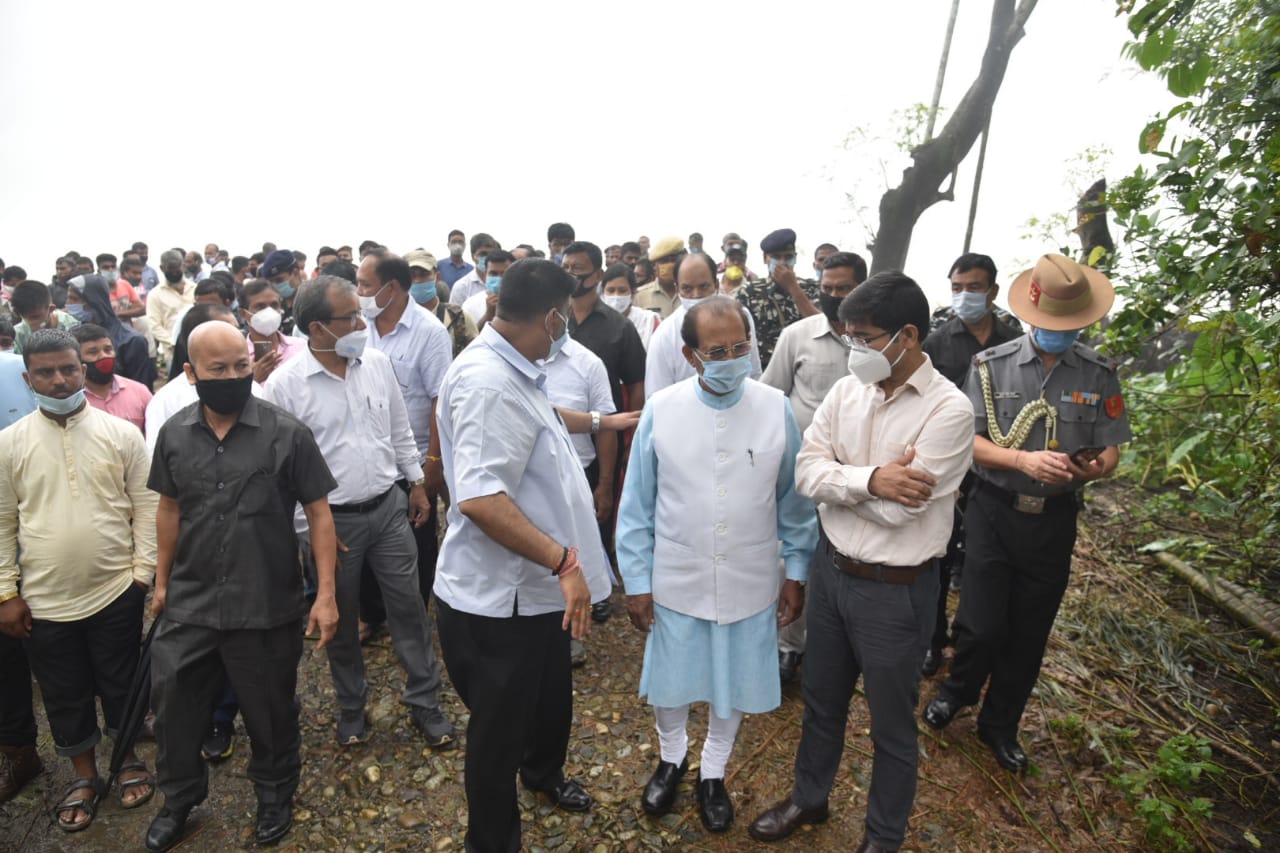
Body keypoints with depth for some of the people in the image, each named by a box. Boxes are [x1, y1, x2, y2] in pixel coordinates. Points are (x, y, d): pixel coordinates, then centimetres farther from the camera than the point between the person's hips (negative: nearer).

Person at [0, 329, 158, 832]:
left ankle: (129, 761, 37)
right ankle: (84, 777, 36)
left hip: (116, 591, -1)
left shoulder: (121, 433, -5)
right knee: (64, 695, 16)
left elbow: (145, 506, -2)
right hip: (44, 600, 2)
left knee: (121, 684, 15)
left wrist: (144, 571, -6)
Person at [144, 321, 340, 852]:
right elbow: (169, 509, 12)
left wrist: (326, 594, -13)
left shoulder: (287, 433, -14)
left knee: (269, 711, 14)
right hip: (188, 605, 4)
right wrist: (162, 581, 15)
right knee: (172, 704, 17)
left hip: (267, 607, -3)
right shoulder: (173, 434, -1)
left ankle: (275, 796, 42)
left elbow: (318, 514, -10)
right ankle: (178, 798, 45)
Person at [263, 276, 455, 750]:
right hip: (332, 520, -2)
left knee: (409, 607, 9)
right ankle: (352, 709, 37)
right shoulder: (284, 385, -13)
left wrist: (416, 483, 10)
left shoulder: (377, 364, -2)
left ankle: (425, 703, 25)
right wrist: (308, 531, -7)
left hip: (389, 507, 3)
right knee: (341, 622, 15)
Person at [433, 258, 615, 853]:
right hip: (497, 597, -10)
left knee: (552, 697, 30)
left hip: (534, 586, 10)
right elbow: (479, 498, -36)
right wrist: (564, 561, -34)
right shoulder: (487, 383, -27)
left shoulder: (514, 371, 6)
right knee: (500, 726, 13)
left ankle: (543, 772, 59)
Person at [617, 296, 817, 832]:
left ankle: (712, 773, 48)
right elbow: (637, 506, -5)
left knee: (733, 686, 19)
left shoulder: (776, 409, -10)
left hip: (750, 584, 1)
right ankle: (671, 758, 51)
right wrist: (637, 582, -3)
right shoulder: (660, 411, -12)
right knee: (667, 682, 19)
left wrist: (797, 572, 3)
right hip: (675, 582, 0)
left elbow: (794, 499, -1)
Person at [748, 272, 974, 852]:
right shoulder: (846, 391, -1)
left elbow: (897, 508, -24)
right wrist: (869, 478, -23)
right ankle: (808, 798, 49)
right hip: (831, 569, 5)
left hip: (895, 589, -5)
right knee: (821, 700, 24)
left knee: (892, 726, 17)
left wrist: (836, 477, -11)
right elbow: (804, 473, -8)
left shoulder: (948, 410, -18)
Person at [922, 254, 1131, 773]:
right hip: (994, 512, -2)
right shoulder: (992, 365, -7)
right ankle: (957, 690, 33)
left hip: (1054, 521, 2)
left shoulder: (1099, 374, -1)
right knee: (981, 626, -2)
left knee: (1029, 634, 13)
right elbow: (969, 441, -9)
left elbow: (1111, 450, 1)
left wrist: (1096, 467, -22)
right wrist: (1024, 461, -26)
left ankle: (1000, 725, 37)